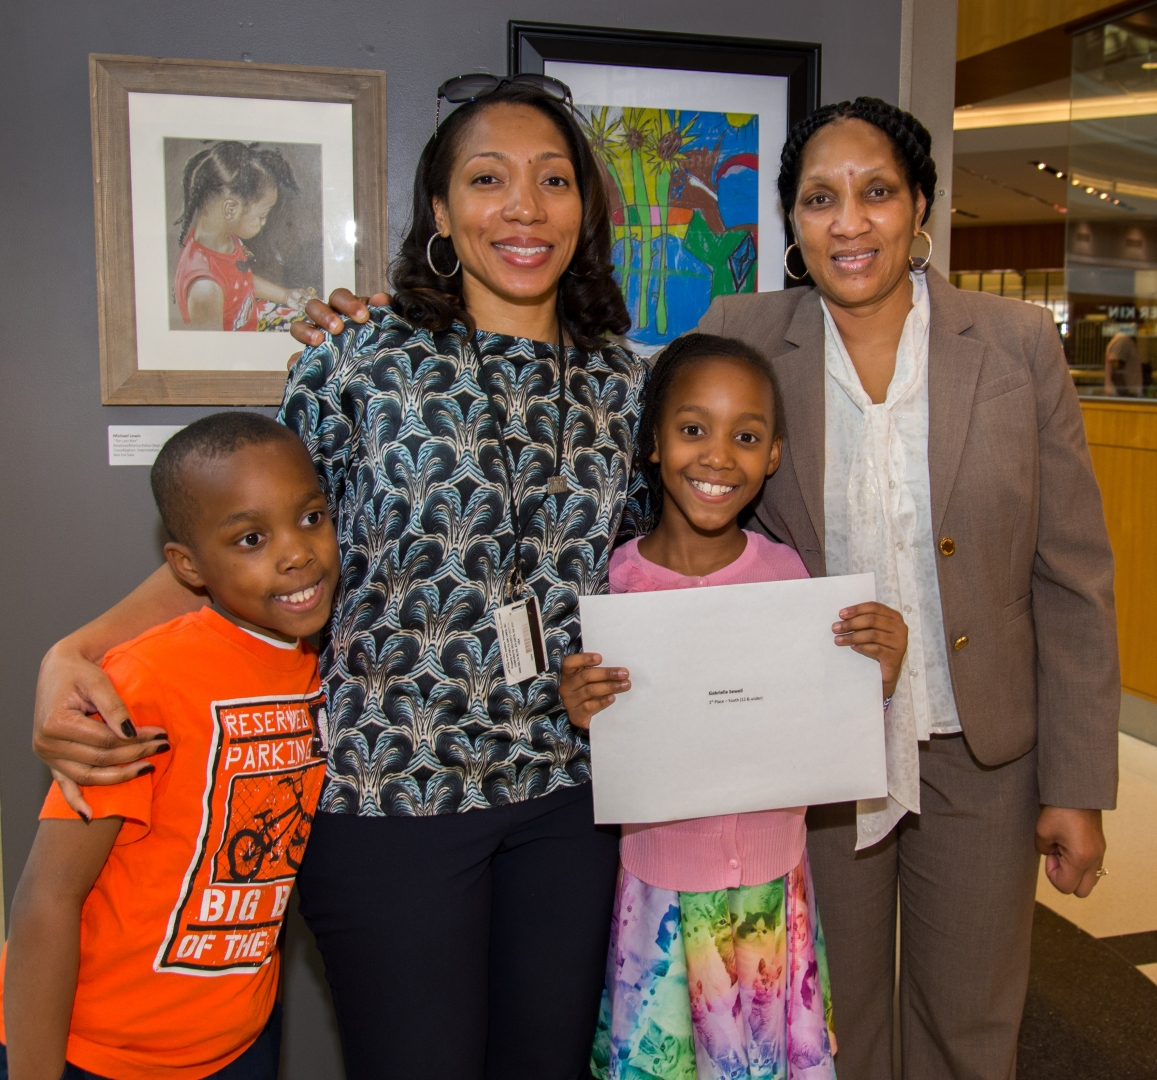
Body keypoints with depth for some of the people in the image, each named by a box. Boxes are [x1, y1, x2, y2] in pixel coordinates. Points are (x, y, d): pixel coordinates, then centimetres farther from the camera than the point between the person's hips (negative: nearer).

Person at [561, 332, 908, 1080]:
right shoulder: (612, 582, -11)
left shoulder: (785, 573, -7)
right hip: (656, 886, -1)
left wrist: (881, 678, -15)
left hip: (770, 882, 1)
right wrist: (578, 716, -22)